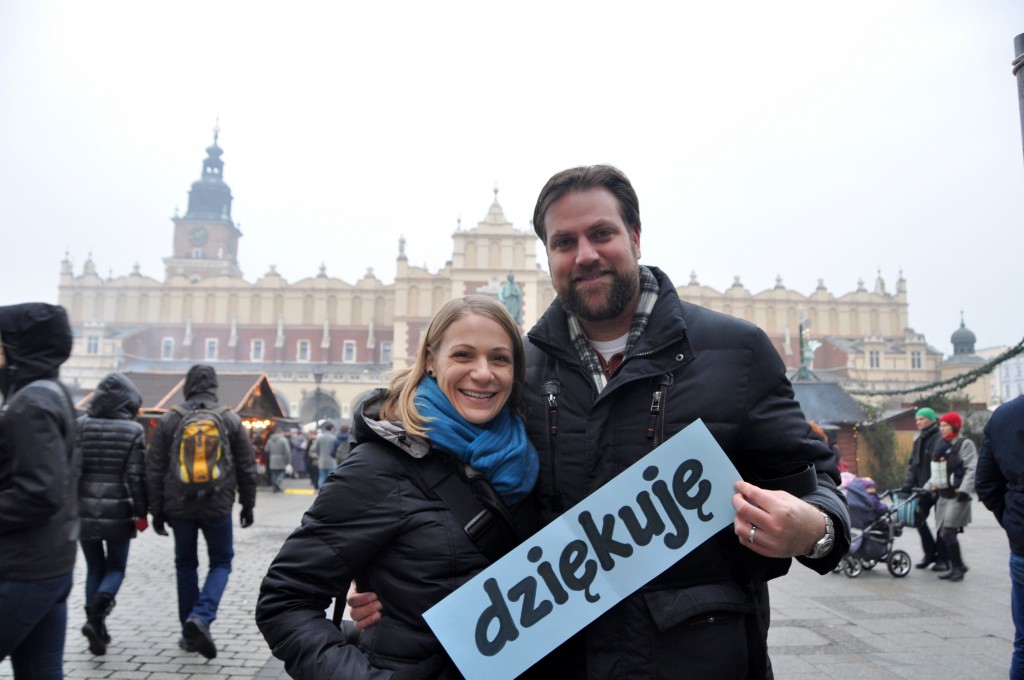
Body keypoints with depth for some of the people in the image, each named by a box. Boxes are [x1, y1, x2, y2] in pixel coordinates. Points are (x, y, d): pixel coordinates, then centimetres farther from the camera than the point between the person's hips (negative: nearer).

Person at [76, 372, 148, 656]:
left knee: (94, 568, 16)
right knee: (116, 568, 11)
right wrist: (141, 512, -3)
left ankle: (97, 629, 17)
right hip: (117, 511, -3)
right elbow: (136, 476, -10)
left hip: (84, 510, 3)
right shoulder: (133, 430, -8)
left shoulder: (80, 425, 1)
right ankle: (95, 618, -12)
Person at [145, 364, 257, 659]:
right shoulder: (231, 420, 0)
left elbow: (154, 470, 2)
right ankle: (201, 616, -10)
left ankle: (190, 635, 19)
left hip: (179, 506, 1)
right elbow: (247, 468, 3)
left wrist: (157, 510, 10)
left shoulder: (169, 420, 1)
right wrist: (247, 505, 12)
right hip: (217, 506, -1)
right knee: (221, 561, 13)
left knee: (186, 565, 15)